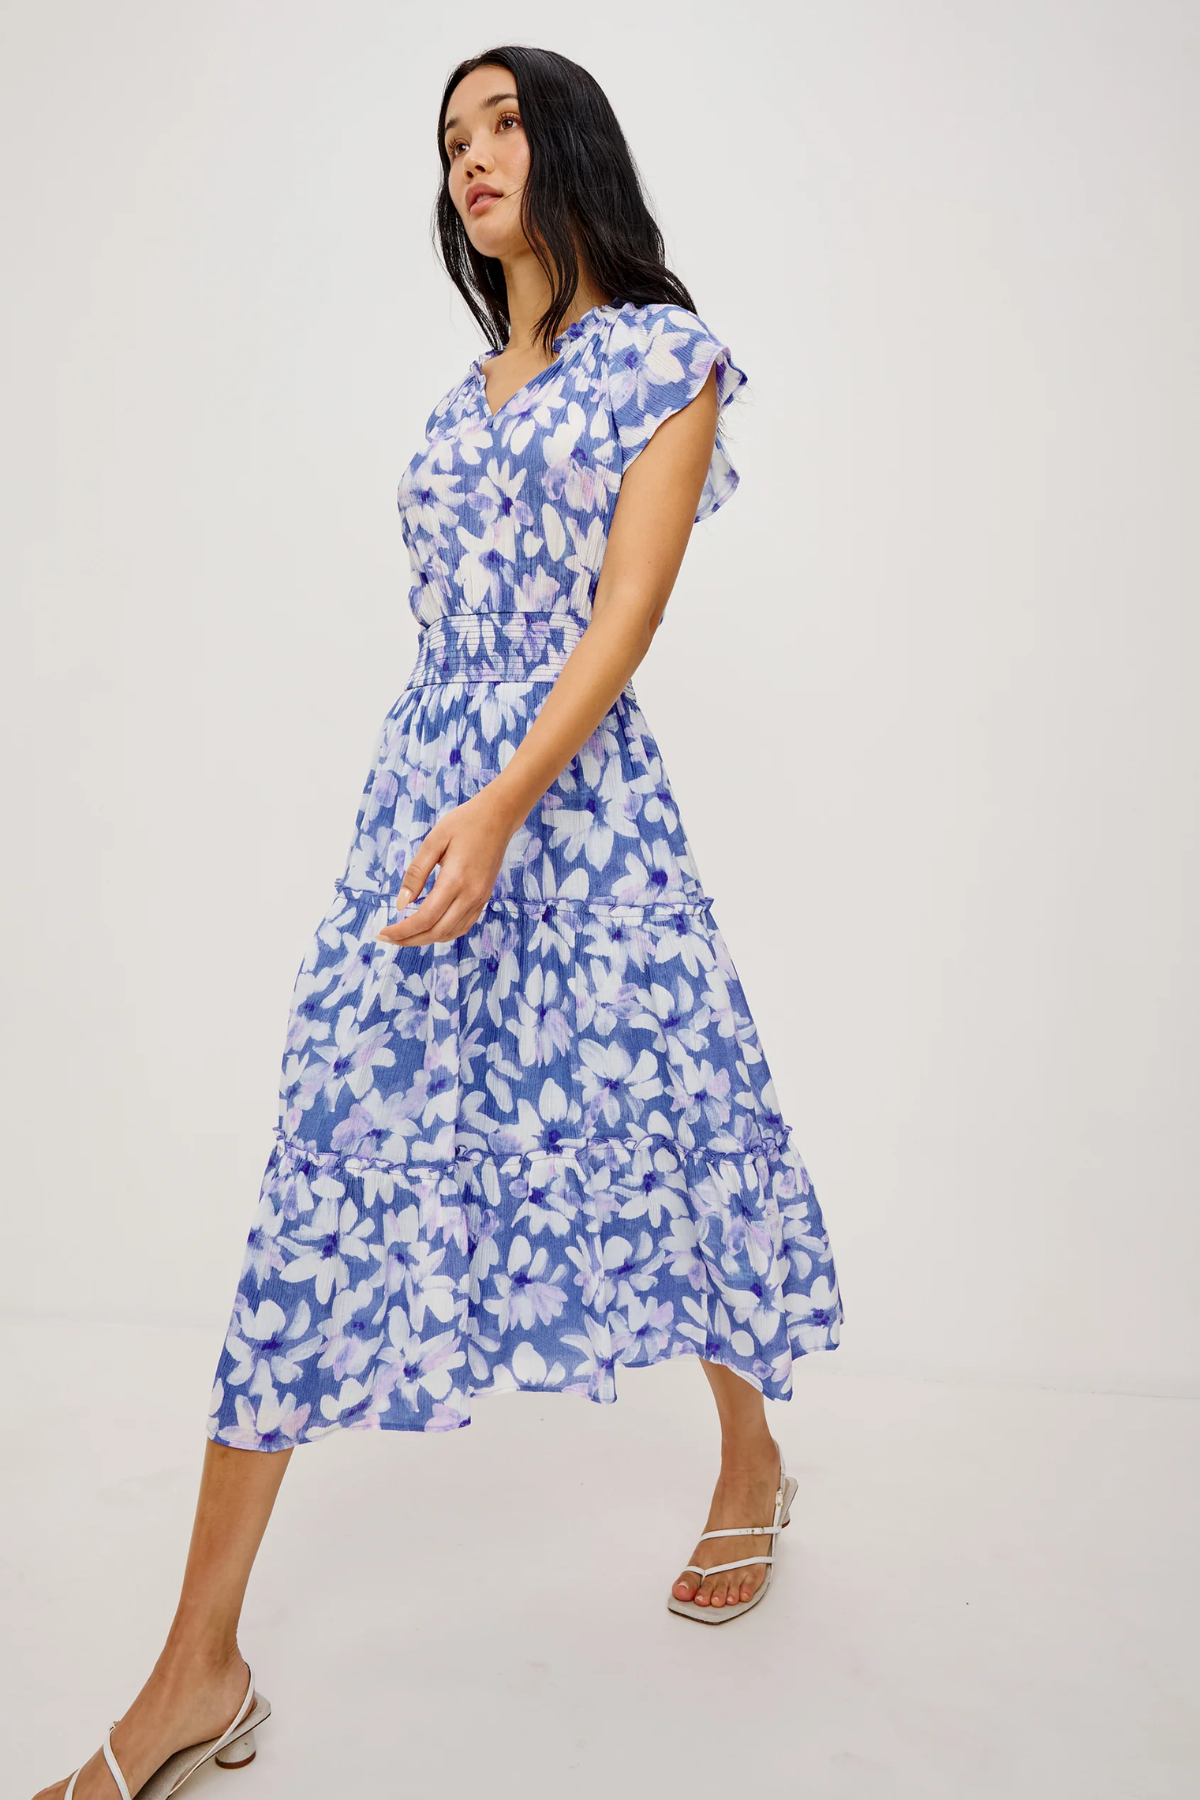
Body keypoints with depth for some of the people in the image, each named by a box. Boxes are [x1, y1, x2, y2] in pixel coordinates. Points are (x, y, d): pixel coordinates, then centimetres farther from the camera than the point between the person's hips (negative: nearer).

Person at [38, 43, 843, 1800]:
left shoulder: (666, 350, 2)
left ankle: (752, 1466, 36)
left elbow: (625, 612, -10)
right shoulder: (473, 388, 20)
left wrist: (503, 807, -21)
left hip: (574, 791, -5)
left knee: (662, 1129, 5)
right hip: (421, 780, 5)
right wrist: (444, 801, 16)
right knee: (331, 1156, -4)